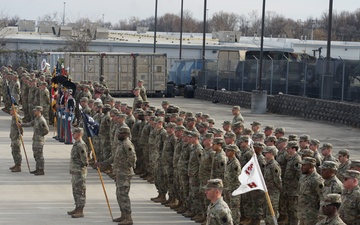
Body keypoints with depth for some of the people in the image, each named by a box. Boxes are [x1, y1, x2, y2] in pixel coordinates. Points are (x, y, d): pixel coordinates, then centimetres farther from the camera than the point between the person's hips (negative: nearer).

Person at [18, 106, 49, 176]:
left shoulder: (42, 120, -20)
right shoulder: (36, 119, 11)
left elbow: (46, 130, -21)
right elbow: (30, 124, 25)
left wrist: (40, 135, -8)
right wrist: (21, 125, 26)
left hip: (39, 140, -10)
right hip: (35, 140, 10)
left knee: (39, 155, -6)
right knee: (36, 155, 15)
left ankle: (41, 171, -1)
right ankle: (38, 169, 23)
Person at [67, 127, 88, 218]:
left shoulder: (81, 145, -18)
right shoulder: (76, 144, 13)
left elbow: (84, 159, -21)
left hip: (80, 172, -10)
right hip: (75, 171, 10)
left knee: (80, 191, -6)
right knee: (75, 191, 16)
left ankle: (80, 211, -3)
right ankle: (77, 208, 26)